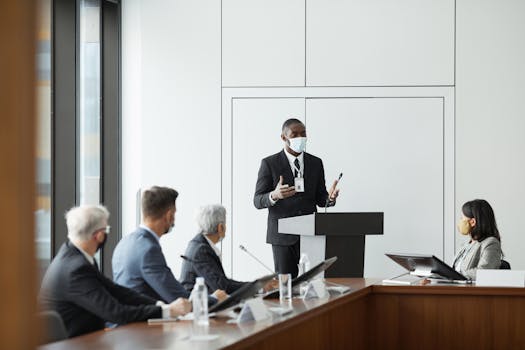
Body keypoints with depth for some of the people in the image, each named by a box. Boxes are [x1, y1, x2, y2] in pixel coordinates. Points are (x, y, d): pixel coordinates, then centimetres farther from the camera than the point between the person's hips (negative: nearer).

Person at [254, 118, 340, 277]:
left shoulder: (316, 163, 9)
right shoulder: (269, 163, -1)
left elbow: (319, 198, 12)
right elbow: (258, 201, -4)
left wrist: (329, 198, -12)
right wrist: (274, 195, -27)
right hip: (283, 234, -3)